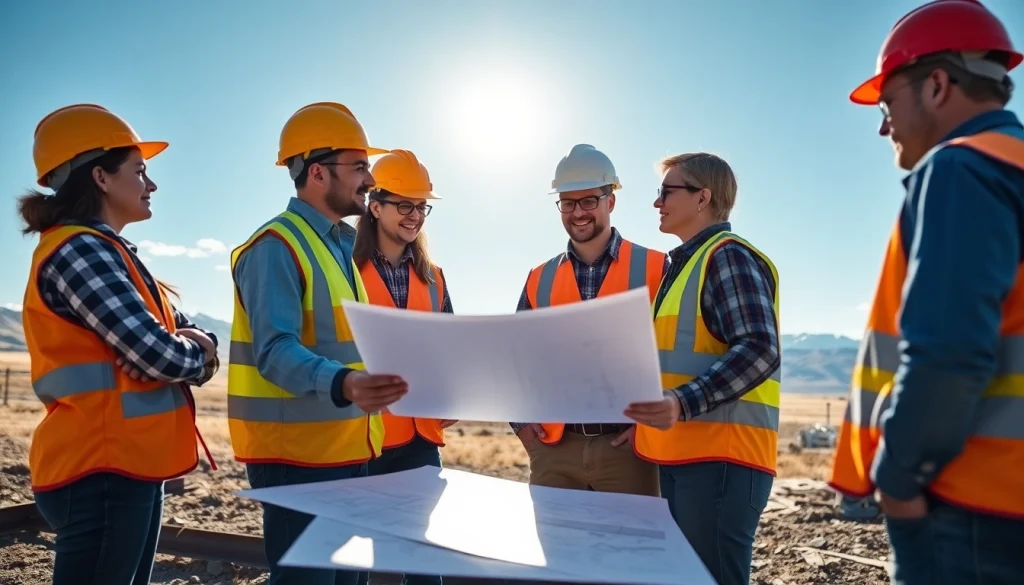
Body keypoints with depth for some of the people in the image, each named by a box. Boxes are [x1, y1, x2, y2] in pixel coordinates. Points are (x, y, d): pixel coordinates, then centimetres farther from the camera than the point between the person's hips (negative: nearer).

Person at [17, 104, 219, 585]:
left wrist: (198, 344, -8)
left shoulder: (106, 252, 15)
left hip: (126, 466, 10)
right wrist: (197, 355, -4)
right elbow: (158, 356, -26)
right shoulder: (79, 250, -17)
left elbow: (181, 330, 15)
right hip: (102, 473, -10)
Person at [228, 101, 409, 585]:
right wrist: (343, 385, -43)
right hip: (297, 450, -9)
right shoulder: (276, 246, -14)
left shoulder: (342, 245, 14)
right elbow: (276, 352, -26)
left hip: (347, 447, 9)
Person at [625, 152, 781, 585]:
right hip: (681, 454, 10)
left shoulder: (728, 255, -9)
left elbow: (759, 351, -21)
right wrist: (649, 421, 17)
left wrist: (683, 403, -32)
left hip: (720, 455, -10)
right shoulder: (686, 264, 20)